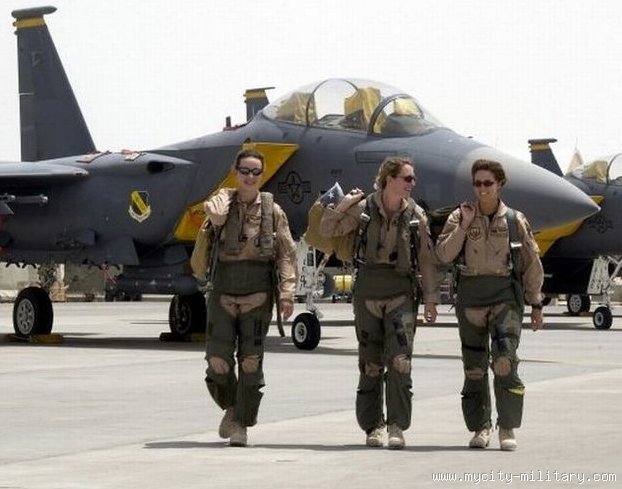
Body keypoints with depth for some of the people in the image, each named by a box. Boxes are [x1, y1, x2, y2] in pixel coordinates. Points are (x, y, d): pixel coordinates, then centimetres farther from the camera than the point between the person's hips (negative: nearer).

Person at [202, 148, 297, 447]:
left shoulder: (272, 210, 5)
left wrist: (287, 292, -7)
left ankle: (242, 425, 7)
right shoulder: (224, 200, 7)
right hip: (223, 292, 1)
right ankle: (231, 406, 24)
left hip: (257, 294, -1)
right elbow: (215, 214, -20)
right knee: (218, 358, -3)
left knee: (251, 361, -2)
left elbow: (286, 254, 1)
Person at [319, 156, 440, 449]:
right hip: (367, 289, 0)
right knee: (370, 362, 5)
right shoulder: (363, 209, 1)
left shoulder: (415, 215, 4)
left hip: (401, 293, 0)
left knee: (400, 361, -12)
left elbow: (427, 260, 7)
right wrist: (341, 206, -4)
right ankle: (373, 426, 14)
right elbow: (328, 230, 10)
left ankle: (397, 427, -8)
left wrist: (431, 299, 4)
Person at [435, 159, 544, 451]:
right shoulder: (460, 217, 7)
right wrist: (464, 225, -11)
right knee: (474, 366, 5)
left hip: (505, 296, -2)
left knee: (505, 360, -16)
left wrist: (536, 304, 9)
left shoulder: (514, 220, 5)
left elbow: (531, 265, 9)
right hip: (470, 297, 2)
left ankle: (507, 427, -6)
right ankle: (480, 428, 16)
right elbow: (443, 254, -5)